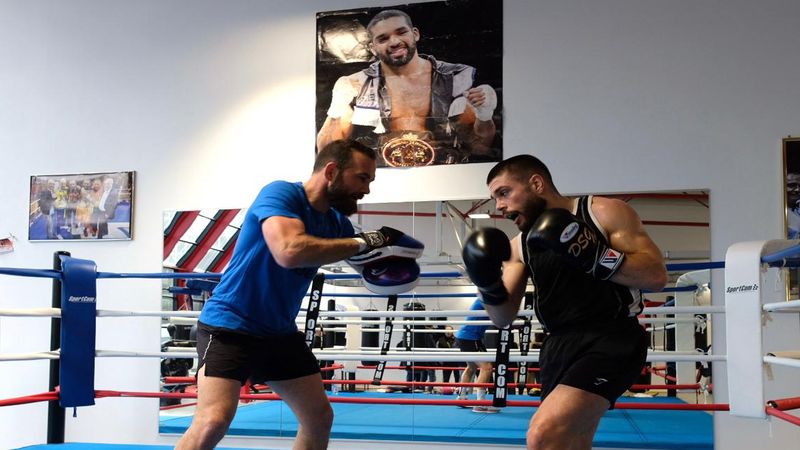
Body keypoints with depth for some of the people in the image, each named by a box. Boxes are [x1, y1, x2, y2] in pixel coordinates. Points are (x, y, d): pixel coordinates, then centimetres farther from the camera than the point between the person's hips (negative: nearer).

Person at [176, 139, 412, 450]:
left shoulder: (336, 222, 4)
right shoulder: (280, 194, -17)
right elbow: (289, 251, -37)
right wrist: (364, 242, -28)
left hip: (280, 332, 8)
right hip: (229, 325, -8)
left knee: (320, 416, 12)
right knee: (214, 421, -23)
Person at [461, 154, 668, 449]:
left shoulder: (605, 213, -3)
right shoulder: (520, 245, 12)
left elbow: (656, 276, -10)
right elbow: (503, 318, 12)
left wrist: (593, 256, -21)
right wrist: (489, 286, -9)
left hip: (610, 340, -6)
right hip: (559, 346, 7)